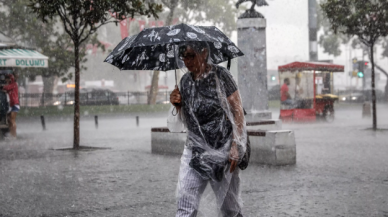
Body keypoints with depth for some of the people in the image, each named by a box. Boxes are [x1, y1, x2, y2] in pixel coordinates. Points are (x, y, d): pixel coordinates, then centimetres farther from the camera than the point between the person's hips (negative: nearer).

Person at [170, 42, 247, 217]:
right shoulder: (185, 81, 7)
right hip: (195, 149, 5)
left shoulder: (220, 76, -9)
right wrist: (177, 104, -4)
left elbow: (238, 112, -10)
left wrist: (236, 148, -16)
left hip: (223, 149, -4)